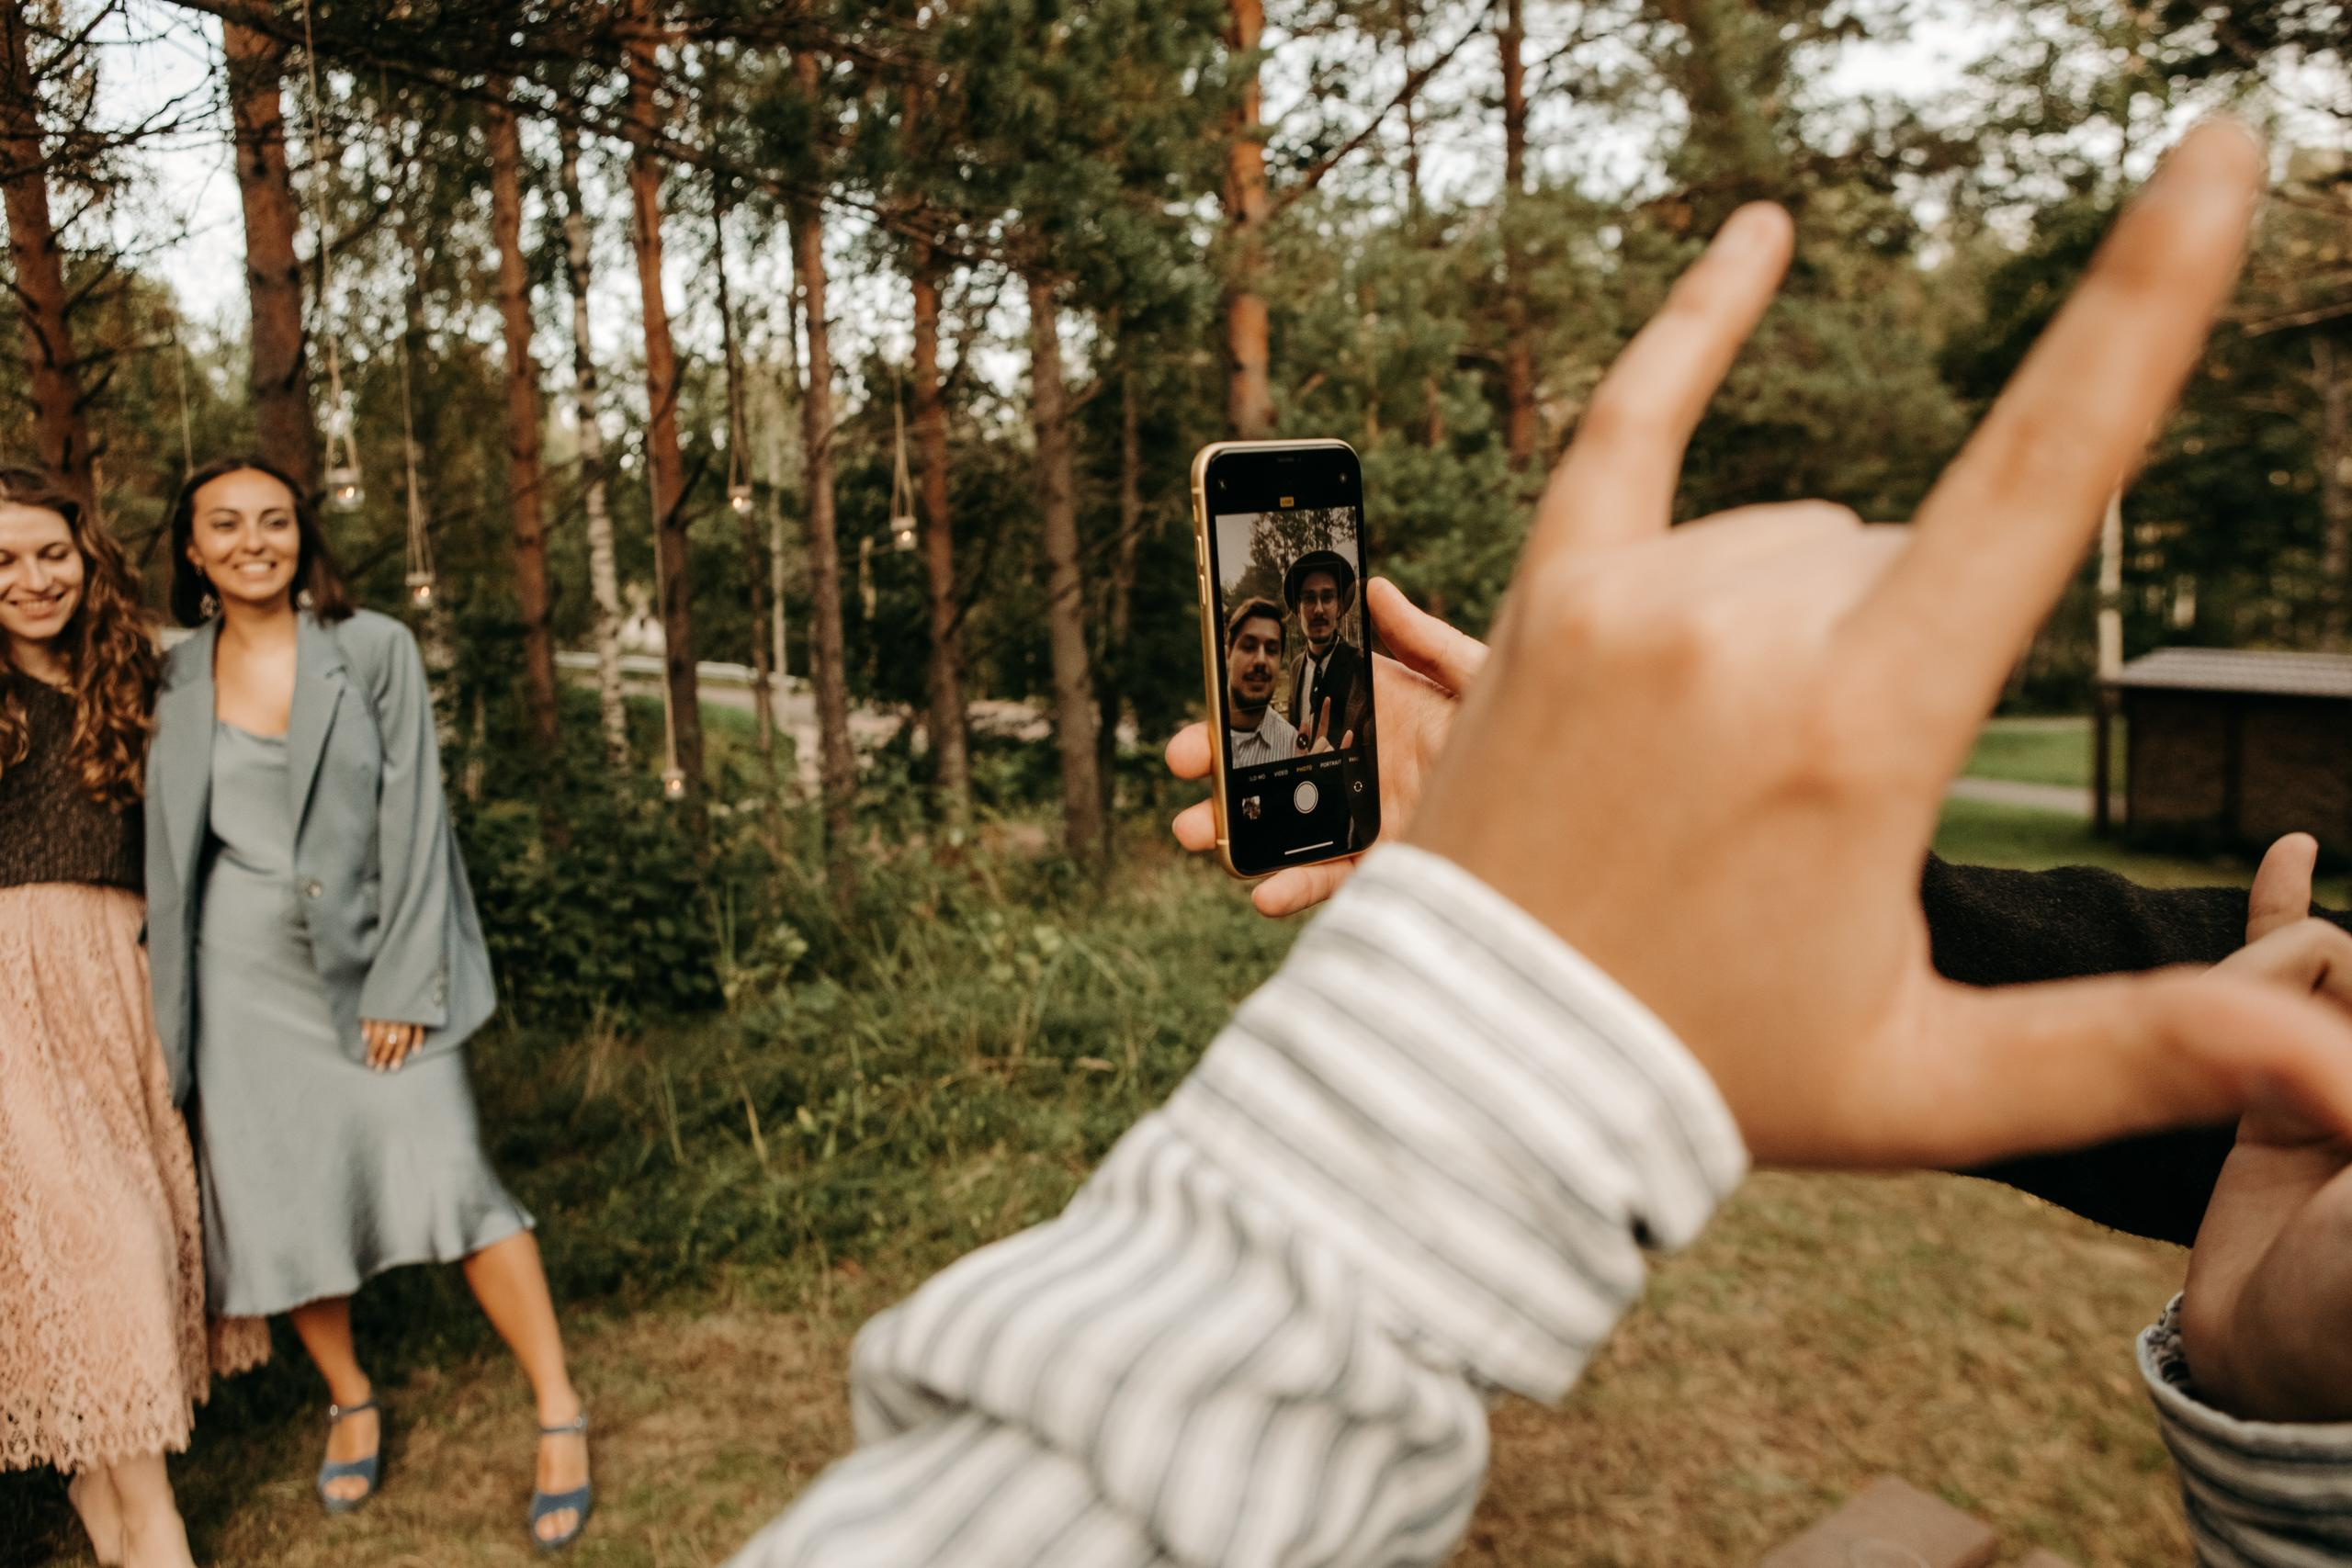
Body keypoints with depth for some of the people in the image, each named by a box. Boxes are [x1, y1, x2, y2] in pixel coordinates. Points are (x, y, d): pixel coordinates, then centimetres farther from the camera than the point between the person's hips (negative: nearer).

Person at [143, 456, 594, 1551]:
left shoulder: (374, 649, -6)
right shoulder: (180, 676, 5)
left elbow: (413, 818, -8)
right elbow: (173, 840, 11)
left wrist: (403, 983, -11)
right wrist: (171, 995, 10)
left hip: (367, 956, -3)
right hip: (242, 973, 4)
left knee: (444, 1173, -12)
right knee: (280, 1198, 7)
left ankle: (559, 1414, -1)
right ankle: (351, 1403, 30)